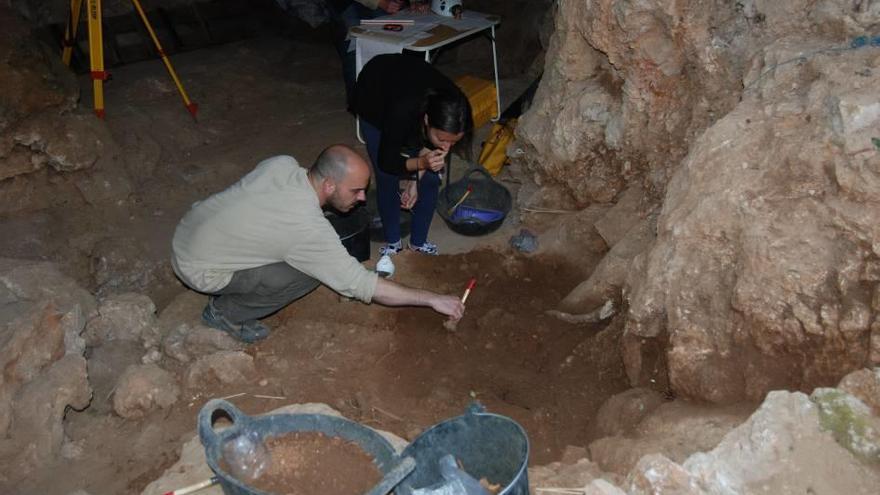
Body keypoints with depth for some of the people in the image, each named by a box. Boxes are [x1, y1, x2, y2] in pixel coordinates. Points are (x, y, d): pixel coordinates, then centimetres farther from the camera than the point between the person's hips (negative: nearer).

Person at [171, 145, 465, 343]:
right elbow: (360, 285, -25)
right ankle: (225, 312, 2)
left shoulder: (283, 163, -11)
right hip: (199, 270, -7)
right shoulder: (309, 229, -30)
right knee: (308, 275, -15)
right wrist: (433, 299, -21)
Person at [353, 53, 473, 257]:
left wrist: (415, 180, -12)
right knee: (387, 180, -7)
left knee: (430, 179, -2)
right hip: (373, 98, -3)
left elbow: (428, 144, -10)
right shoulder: (402, 113, -45)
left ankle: (419, 241, 17)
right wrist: (421, 163, -44)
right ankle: (392, 241, 16)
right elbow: (386, 162, -28)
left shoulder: (454, 111, -33)